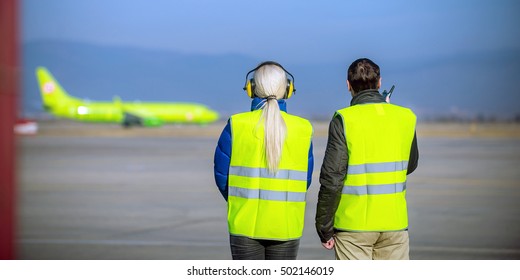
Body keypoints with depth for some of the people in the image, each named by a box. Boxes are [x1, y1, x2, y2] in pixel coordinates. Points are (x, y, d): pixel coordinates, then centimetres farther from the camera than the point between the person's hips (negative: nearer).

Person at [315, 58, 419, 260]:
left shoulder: (344, 120, -10)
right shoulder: (405, 117, 2)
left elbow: (332, 179, -12)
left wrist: (324, 228, -5)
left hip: (354, 225, -3)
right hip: (394, 222, 3)